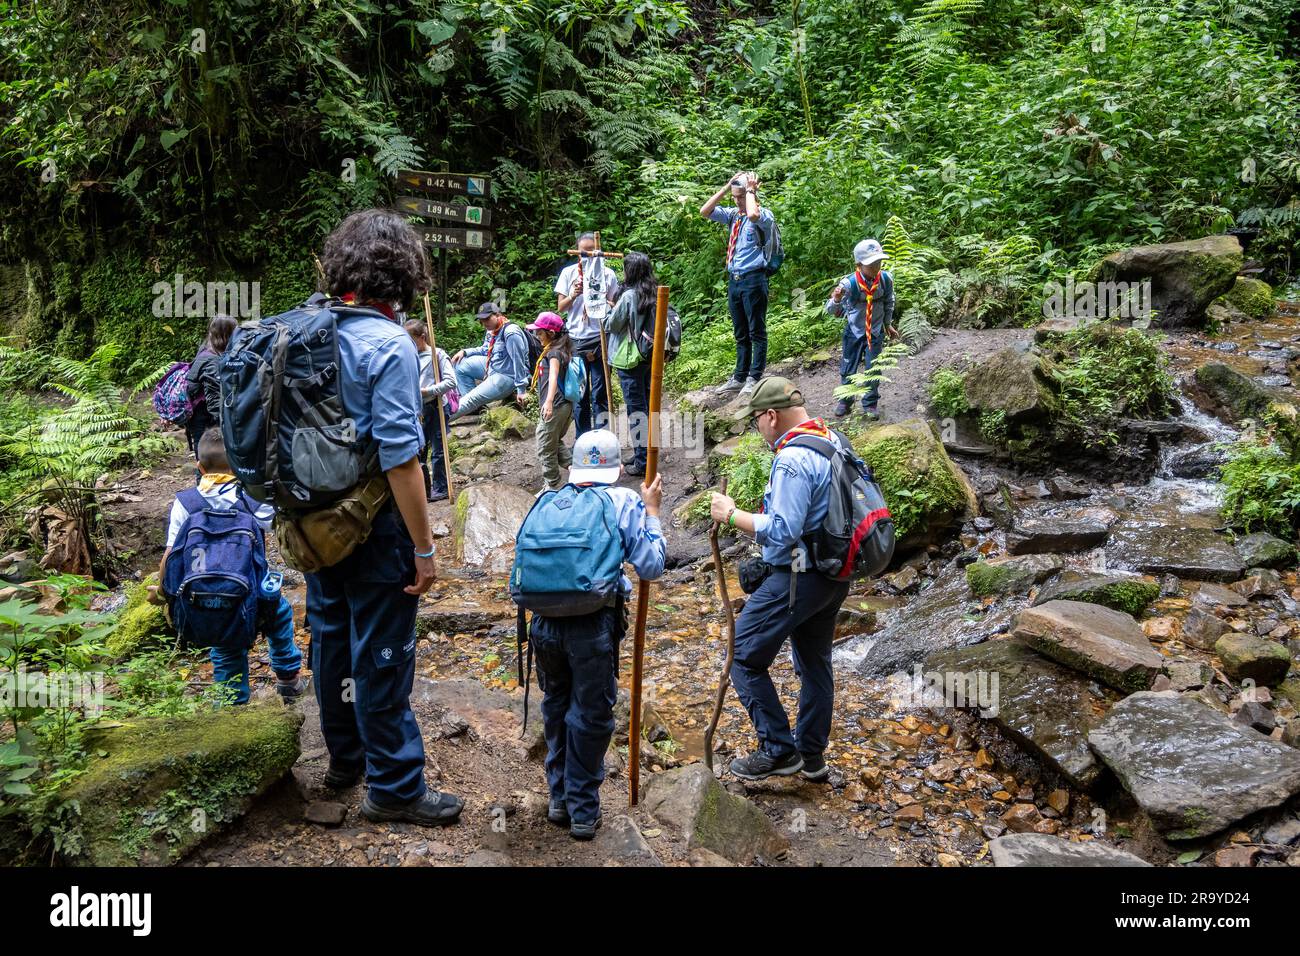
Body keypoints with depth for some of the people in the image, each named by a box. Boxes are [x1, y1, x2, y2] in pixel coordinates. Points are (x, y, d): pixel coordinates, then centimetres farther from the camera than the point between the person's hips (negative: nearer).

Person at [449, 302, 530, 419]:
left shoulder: (510, 332, -25)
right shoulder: (491, 330, 5)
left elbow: (518, 361, -26)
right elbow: (485, 350, 23)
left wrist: (521, 390, -25)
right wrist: (465, 352, 7)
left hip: (506, 377, -10)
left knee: (472, 399, -16)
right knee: (460, 364, 11)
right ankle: (475, 406, 7)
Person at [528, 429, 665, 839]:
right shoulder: (625, 501, 2)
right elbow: (650, 567, 2)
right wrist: (651, 511, 12)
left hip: (545, 620, 4)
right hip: (594, 624, -3)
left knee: (556, 707, 21)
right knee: (591, 715, 11)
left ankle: (560, 798, 33)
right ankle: (583, 810, 22)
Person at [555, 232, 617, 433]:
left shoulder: (607, 273, 3)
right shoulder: (569, 272, 6)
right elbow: (560, 307, 6)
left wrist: (605, 303, -15)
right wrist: (574, 295, -12)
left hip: (600, 339, -1)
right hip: (575, 339, 2)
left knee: (600, 391, -1)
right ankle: (582, 437, 16)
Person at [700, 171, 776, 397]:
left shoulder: (765, 215, -7)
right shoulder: (733, 215, 12)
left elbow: (753, 215, -31)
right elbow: (705, 211, 6)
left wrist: (750, 191, -14)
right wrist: (726, 187, 3)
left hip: (753, 279, -7)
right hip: (734, 278, 7)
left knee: (756, 331, 0)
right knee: (740, 333, 14)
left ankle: (755, 378, 5)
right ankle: (739, 377, 21)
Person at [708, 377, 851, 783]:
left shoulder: (792, 460, -23)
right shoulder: (834, 441, 7)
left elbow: (781, 532, -27)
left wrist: (732, 514, -17)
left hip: (798, 579, -10)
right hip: (835, 577, 10)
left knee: (745, 658, 0)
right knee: (815, 663, 20)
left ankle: (779, 751, 4)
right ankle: (813, 756, 32)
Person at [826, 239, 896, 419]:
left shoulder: (886, 279, -17)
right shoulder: (849, 283, -27)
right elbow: (832, 311, -27)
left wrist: (888, 325, 14)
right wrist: (836, 300, -50)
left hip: (876, 332, 2)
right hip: (854, 331, -2)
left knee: (873, 369, 6)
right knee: (848, 369, 9)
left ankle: (869, 404, 23)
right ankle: (844, 400, 31)